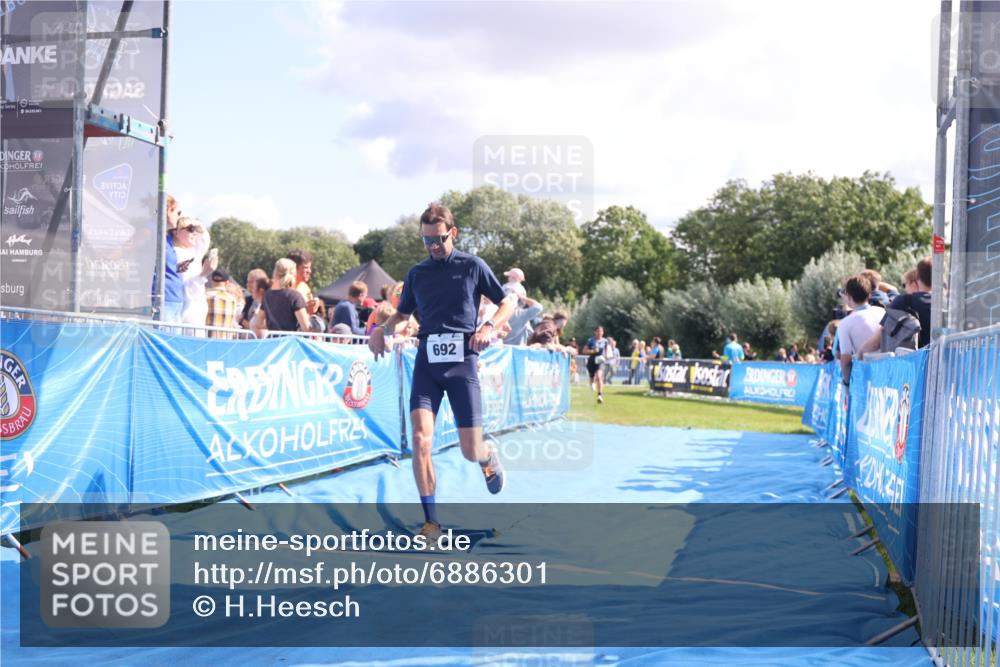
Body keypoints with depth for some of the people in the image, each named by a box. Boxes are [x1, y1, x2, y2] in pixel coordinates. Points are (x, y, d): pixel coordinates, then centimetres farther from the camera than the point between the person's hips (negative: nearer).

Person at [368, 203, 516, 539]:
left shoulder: (473, 266, 5)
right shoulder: (416, 274, 14)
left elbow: (507, 303, 11)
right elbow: (402, 313, 27)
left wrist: (489, 325, -9)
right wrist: (383, 328, 5)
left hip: (462, 360, -2)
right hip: (427, 360, 2)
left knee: (471, 451, -2)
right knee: (420, 438, -17)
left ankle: (490, 456, 38)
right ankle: (431, 523, -9)